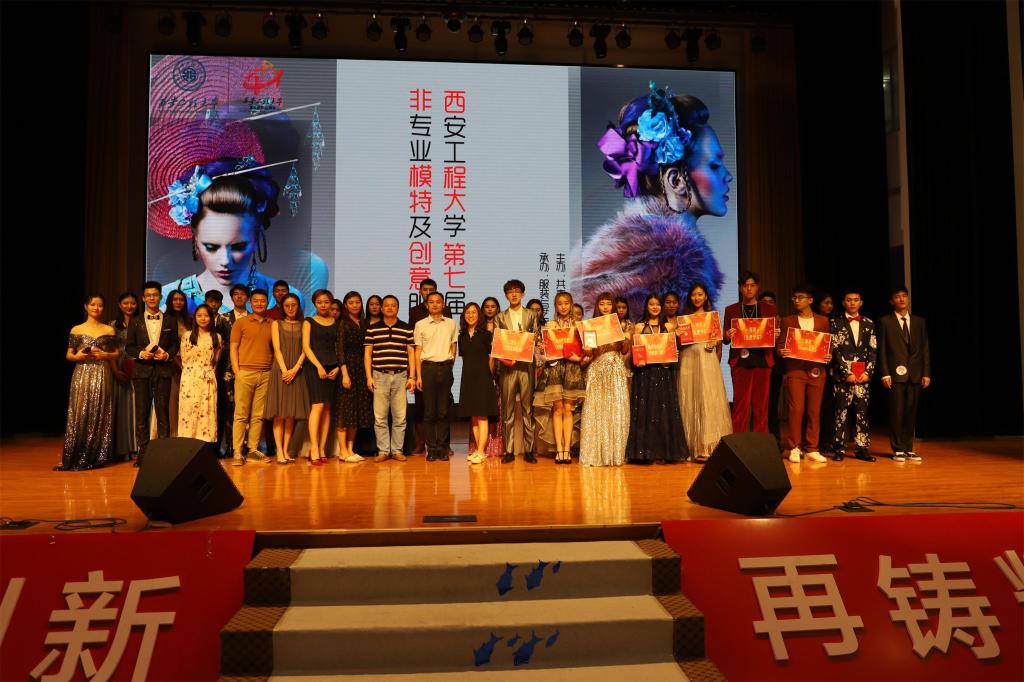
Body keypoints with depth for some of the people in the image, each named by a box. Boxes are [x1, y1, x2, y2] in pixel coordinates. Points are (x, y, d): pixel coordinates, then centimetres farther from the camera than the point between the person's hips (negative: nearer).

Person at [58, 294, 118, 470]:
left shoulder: (109, 330, 8)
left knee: (99, 416, 1)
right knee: (79, 415, -4)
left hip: (102, 376, 0)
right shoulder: (76, 330, 7)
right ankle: (74, 458, 1)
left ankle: (97, 457, 9)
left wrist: (105, 355, -9)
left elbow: (117, 354, 10)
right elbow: (68, 355, 9)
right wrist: (77, 356, -12)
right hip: (82, 376, 0)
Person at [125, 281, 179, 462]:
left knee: (162, 411, -1)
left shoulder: (170, 321, 11)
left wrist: (167, 355, -10)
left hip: (163, 370, 0)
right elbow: (128, 347, 8)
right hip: (142, 370, 1)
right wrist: (141, 353, -11)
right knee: (142, 412, 1)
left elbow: (175, 344, 9)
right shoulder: (135, 322, 11)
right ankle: (143, 452, 7)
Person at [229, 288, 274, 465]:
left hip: (266, 375, 3)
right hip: (245, 372, -2)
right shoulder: (241, 322, 7)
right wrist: (236, 371, -4)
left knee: (258, 415, 4)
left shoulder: (271, 325, 14)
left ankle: (253, 450, 9)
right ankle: (238, 452, 0)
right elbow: (233, 348, 5)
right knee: (241, 414, -2)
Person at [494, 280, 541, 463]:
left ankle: (529, 450, 6)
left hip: (526, 365, -1)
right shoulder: (500, 317, 12)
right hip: (507, 366, 1)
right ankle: (509, 451, 7)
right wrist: (503, 358, -11)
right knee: (508, 409, 3)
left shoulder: (532, 315, 10)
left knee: (527, 408, 1)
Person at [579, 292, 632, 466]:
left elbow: (625, 351, 7)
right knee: (595, 410, -4)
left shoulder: (623, 324, 10)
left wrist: (624, 339, -11)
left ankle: (615, 454, 2)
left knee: (617, 410, -3)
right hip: (597, 370, 0)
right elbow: (587, 353, 6)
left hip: (617, 370, 0)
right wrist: (587, 352, -16)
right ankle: (595, 454, -1)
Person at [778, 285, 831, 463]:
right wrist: (781, 352, -15)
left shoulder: (822, 321, 13)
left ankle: (811, 449, 11)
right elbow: (781, 344, 6)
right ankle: (794, 448, 3)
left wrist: (828, 356, -6)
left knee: (814, 411, 3)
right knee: (795, 409, -6)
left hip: (816, 371, 2)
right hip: (794, 370, -2)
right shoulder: (787, 321, 9)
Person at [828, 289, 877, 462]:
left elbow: (873, 350, 9)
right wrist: (847, 373, -10)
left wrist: (868, 372, -4)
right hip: (842, 375, -3)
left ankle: (861, 448, 9)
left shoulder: (869, 324, 12)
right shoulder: (835, 322, 3)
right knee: (841, 412, -2)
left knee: (862, 412, 3)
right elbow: (835, 350, -4)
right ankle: (839, 449, 3)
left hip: (863, 375, 3)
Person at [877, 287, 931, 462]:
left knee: (911, 412, 5)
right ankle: (898, 449, 6)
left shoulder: (919, 322, 13)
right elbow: (882, 350, 0)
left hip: (915, 374, 3)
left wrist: (926, 373, 3)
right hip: (896, 373, -3)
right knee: (897, 412, -2)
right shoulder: (885, 322, 3)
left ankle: (908, 449, 13)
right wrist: (885, 373, -8)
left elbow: (925, 349, 10)